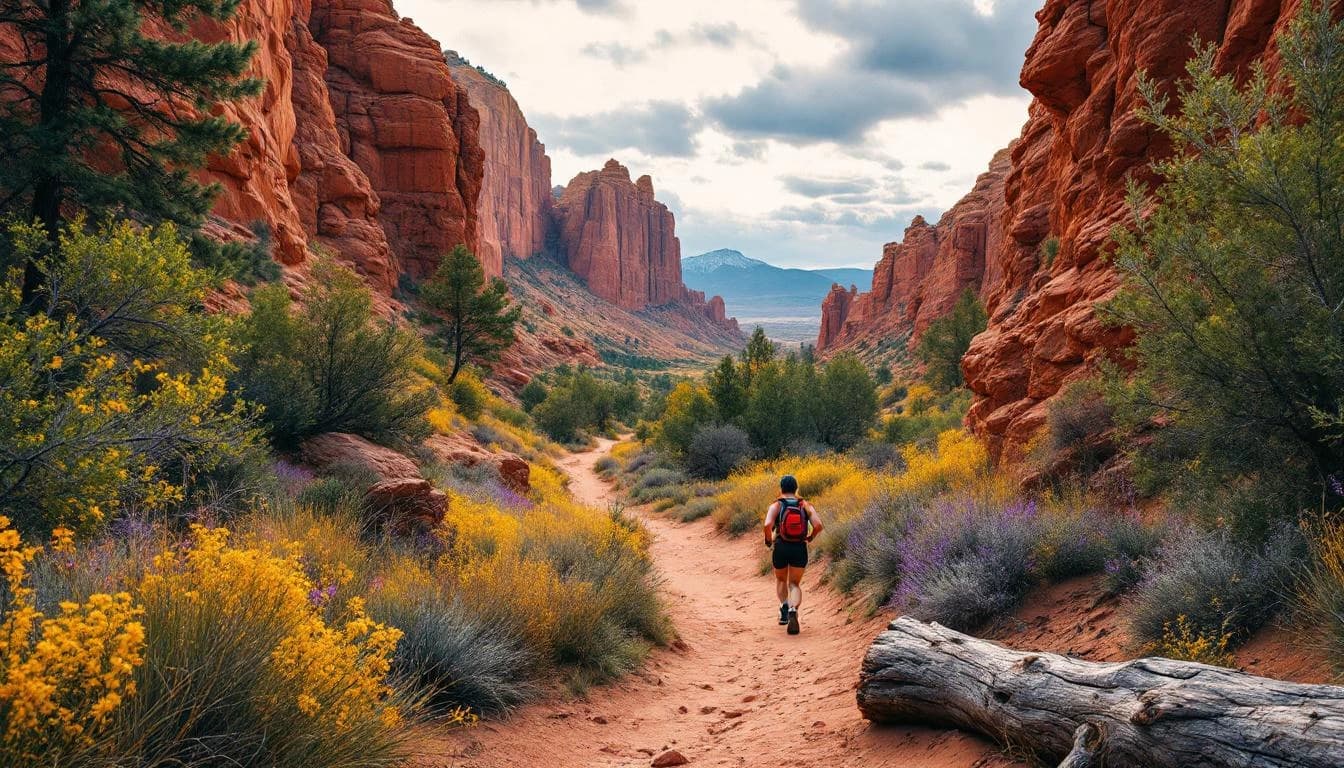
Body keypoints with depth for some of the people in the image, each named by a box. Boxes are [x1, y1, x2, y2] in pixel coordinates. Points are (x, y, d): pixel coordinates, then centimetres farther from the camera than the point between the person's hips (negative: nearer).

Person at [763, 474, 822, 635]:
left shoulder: (775, 506, -2)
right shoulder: (806, 506, 4)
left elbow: (768, 525, -19)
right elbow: (818, 525, -9)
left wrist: (768, 540, -1)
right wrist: (810, 537, 9)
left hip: (781, 548, 0)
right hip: (800, 549, 1)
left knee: (781, 580, 26)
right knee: (795, 584, 11)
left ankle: (784, 605, 0)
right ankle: (793, 610, -18)